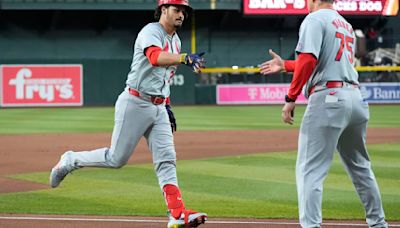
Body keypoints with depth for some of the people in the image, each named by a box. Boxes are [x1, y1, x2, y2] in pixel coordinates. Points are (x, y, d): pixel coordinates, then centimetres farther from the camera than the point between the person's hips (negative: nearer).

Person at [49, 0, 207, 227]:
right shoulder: (151, 32, -12)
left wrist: (167, 107, 20)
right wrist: (185, 58, -49)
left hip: (158, 107, 8)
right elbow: (155, 57, -35)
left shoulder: (175, 40, 16)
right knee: (117, 158, -3)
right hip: (135, 104, -8)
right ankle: (70, 160, 20)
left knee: (166, 159, -3)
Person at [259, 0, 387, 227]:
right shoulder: (346, 24, 23)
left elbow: (309, 60, -17)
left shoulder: (315, 19, -3)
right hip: (356, 98, 8)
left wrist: (290, 98, -14)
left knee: (310, 169, -8)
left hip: (328, 98, -8)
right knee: (360, 166, 20)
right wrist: (284, 65, 36)